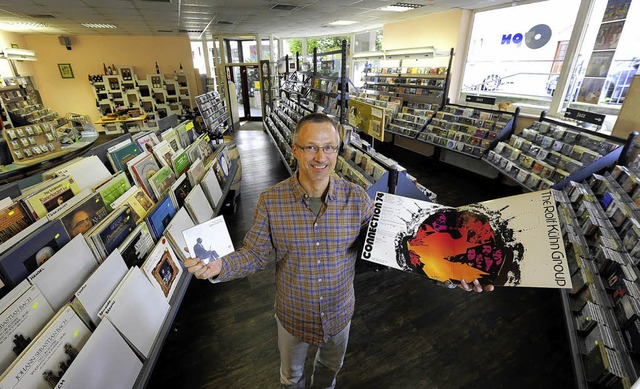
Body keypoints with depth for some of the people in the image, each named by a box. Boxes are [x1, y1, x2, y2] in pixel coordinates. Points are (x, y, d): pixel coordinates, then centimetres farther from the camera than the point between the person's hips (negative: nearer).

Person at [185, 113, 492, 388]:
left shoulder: (357, 198, -20)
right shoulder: (270, 200, -22)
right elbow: (255, 254, -14)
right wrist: (219, 267, -35)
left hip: (339, 312, 2)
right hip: (293, 314, -1)